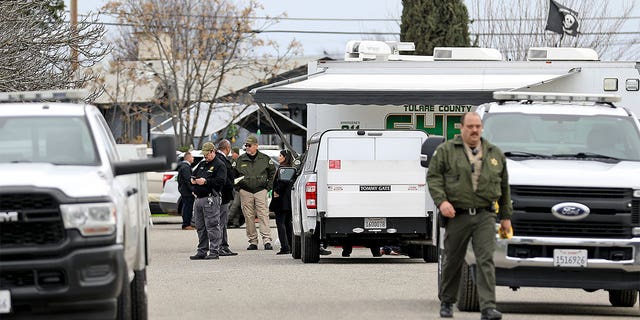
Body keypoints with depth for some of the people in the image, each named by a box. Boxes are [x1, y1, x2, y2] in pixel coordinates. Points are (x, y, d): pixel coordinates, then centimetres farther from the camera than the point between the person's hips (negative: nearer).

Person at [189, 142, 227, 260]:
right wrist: (193, 179, 6)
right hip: (198, 199, 8)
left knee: (212, 226, -9)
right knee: (200, 227, 11)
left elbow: (220, 181, -15)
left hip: (211, 199, -8)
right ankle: (202, 251, 17)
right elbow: (193, 174, 29)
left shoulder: (219, 165, -3)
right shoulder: (202, 164, 22)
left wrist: (206, 181, -18)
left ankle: (214, 251, -8)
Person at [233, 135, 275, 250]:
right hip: (245, 192, 2)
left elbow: (272, 173, 15)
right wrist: (238, 187, 7)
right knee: (249, 217, 2)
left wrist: (269, 186, 6)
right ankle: (253, 241, 7)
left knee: (263, 215, -10)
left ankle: (267, 240, -13)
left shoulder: (265, 159, 5)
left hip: (261, 190, -2)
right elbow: (234, 174, 18)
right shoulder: (240, 160, 9)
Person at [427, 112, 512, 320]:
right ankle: (446, 303, 25)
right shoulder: (446, 151, 5)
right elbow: (433, 177, 0)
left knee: (486, 260, -10)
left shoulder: (495, 154, 14)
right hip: (457, 215, -1)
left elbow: (504, 186, 19)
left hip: (485, 217, 1)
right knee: (452, 261, 8)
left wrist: (506, 216, 17)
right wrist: (441, 201, -15)